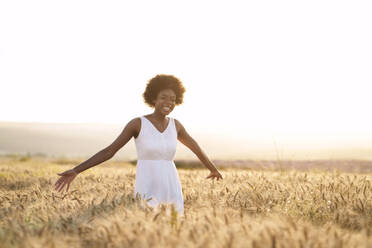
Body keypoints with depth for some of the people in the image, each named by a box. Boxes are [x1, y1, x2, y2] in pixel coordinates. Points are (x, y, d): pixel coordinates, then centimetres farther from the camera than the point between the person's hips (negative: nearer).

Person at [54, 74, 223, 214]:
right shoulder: (137, 123, -4)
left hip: (172, 191, 4)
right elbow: (108, 151, -5)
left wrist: (213, 169, 43)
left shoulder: (175, 125, 9)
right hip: (146, 194, -4)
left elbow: (195, 147, 26)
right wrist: (75, 171, -13)